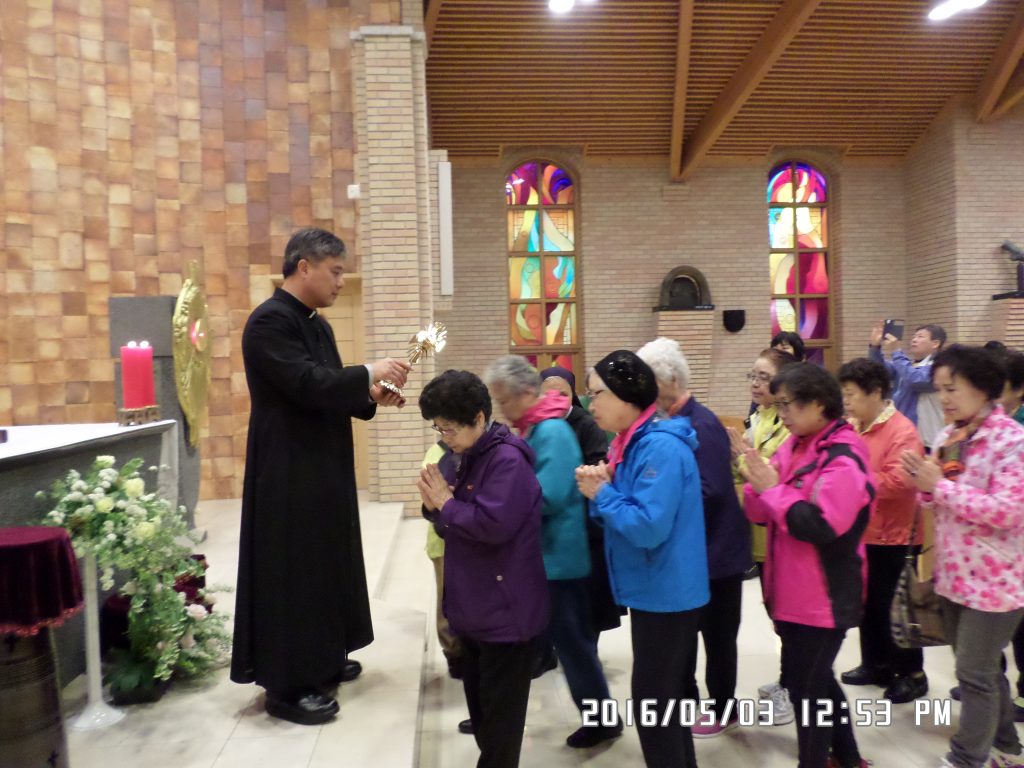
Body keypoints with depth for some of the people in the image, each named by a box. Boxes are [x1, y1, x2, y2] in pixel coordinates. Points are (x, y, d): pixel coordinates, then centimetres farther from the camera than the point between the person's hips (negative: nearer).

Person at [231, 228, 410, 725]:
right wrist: (369, 372, -18)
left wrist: (370, 397, 0)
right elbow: (308, 384, -26)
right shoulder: (270, 321, -17)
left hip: (322, 465, 10)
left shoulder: (317, 324, 12)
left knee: (324, 562, 17)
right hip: (289, 470, -10)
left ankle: (321, 659, 33)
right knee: (293, 570, -1)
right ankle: (286, 685, 12)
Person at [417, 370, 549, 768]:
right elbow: (456, 524, 15)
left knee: (499, 717, 5)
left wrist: (445, 503, -15)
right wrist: (435, 506, -6)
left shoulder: (507, 460, -20)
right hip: (476, 611, 9)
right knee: (481, 707, 22)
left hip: (507, 614, -9)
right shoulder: (467, 458, 10)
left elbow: (493, 524, -29)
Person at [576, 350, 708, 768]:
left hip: (666, 594, -10)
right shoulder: (632, 444, 8)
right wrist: (603, 487, -4)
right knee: (666, 696, 21)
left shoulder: (660, 447, -22)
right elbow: (625, 512, 15)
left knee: (653, 702, 4)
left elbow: (649, 527, -29)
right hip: (654, 591, 10)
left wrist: (602, 494, -17)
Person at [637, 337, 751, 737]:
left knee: (717, 634, 9)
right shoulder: (669, 423, 5)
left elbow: (708, 492, -28)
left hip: (715, 551, -8)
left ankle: (723, 711, 28)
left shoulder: (702, 426, -22)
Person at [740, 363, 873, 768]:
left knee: (806, 685, 4)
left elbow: (821, 525, -28)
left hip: (823, 597, -9)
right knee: (813, 678, 23)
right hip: (795, 592, 9)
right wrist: (758, 485, -13)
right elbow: (762, 512, 7)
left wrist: (772, 489, -20)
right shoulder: (793, 446, 7)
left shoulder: (843, 458, -19)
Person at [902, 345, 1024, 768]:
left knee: (974, 673, 3)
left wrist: (939, 485, -22)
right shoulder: (947, 438, 6)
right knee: (982, 668, 20)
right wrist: (925, 485, -10)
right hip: (954, 574, 7)